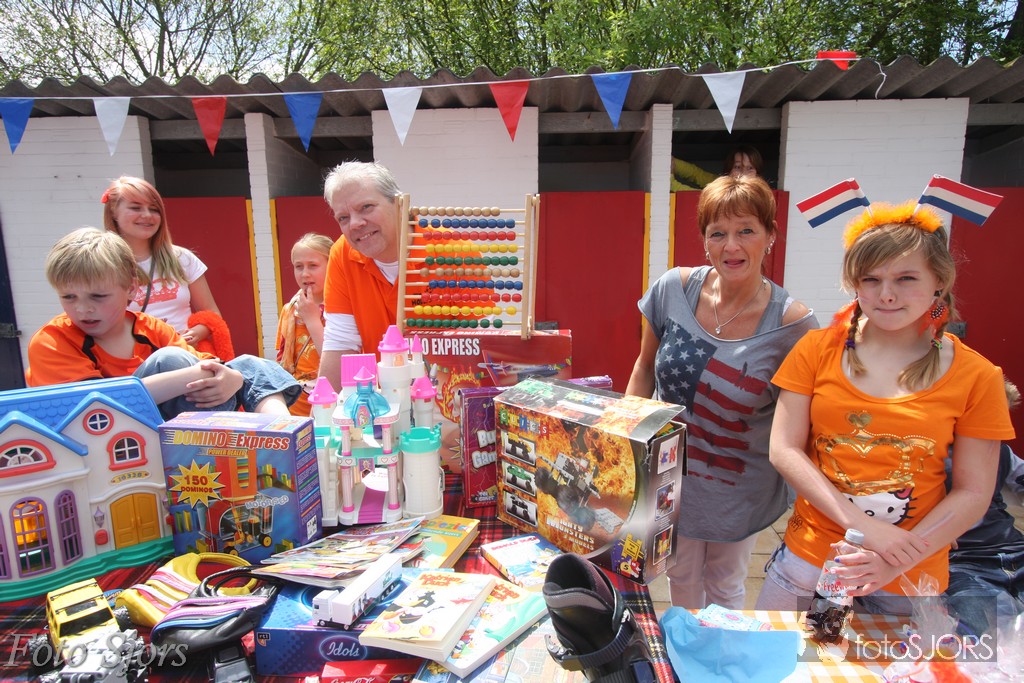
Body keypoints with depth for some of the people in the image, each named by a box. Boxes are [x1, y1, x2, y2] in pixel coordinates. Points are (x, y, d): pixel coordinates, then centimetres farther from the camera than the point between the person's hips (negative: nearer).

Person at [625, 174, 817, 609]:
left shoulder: (793, 324, -19)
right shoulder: (674, 288, -13)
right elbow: (646, 366, 1)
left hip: (740, 491, -2)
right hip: (670, 474, 2)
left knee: (725, 587, 22)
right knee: (681, 578, 24)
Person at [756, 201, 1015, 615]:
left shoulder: (975, 376, -5)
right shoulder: (818, 349, -5)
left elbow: (973, 493, -4)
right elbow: (784, 450, -8)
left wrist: (900, 558, -16)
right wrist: (862, 524, -17)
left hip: (912, 575, 0)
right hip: (810, 553, 1)